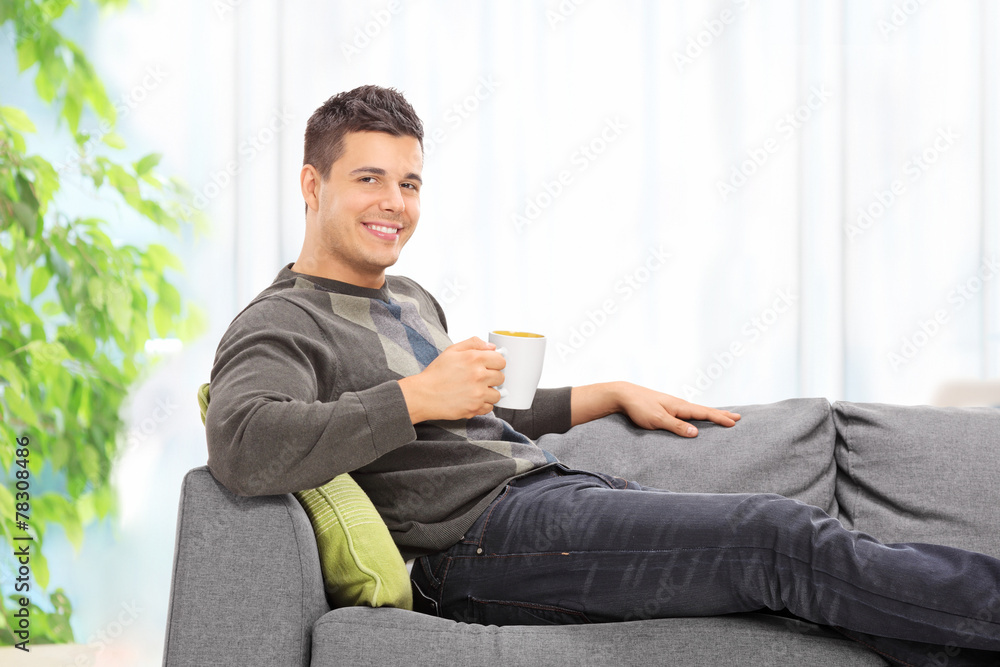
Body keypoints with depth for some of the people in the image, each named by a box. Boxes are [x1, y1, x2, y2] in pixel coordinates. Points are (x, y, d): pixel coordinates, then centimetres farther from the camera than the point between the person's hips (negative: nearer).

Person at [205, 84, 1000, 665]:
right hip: (480, 537, -9)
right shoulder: (280, 326, -6)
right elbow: (242, 449, -27)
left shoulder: (411, 300, 23)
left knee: (799, 561, -6)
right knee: (784, 538, -17)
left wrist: (615, 394, 31)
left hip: (549, 486, 9)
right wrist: (417, 397, -24)